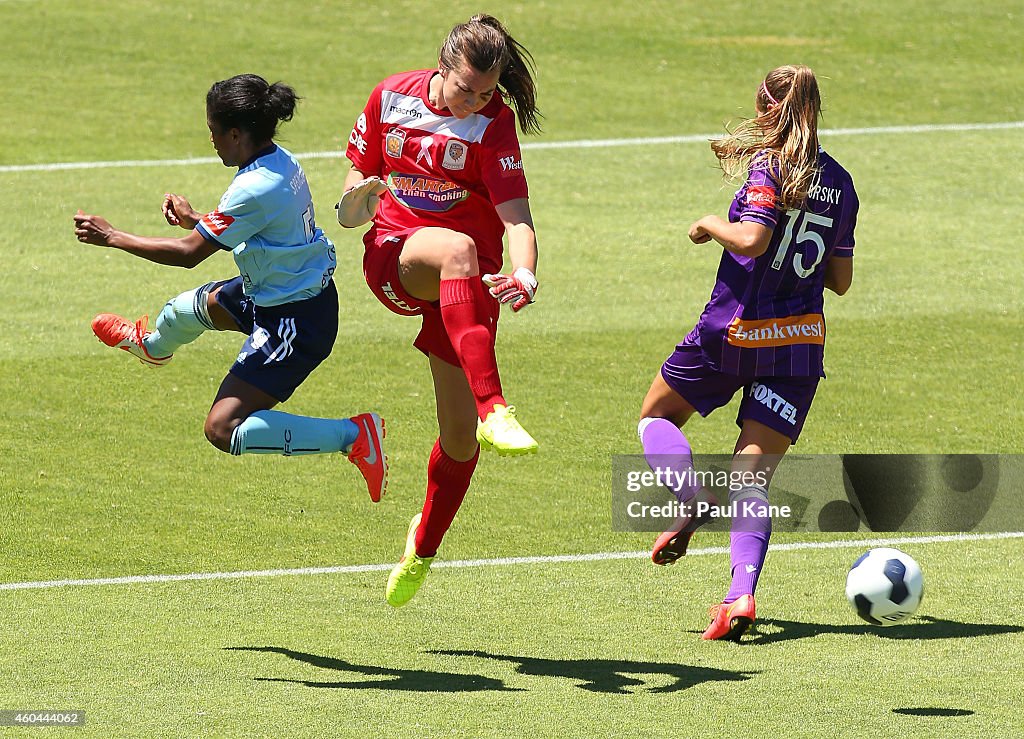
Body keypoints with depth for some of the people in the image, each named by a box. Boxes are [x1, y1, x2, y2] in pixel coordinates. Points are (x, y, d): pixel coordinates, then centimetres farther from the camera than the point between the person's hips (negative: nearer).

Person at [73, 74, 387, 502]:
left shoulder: (255, 190, -29)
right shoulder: (281, 162, 0)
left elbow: (189, 253, -21)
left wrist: (112, 237, -13)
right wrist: (195, 220, 7)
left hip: (293, 322, -10)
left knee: (223, 430, -12)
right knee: (194, 305, 33)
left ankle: (354, 435, -14)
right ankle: (152, 346, 71)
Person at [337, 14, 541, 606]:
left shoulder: (493, 123, -9)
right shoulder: (392, 97, -1)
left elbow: (517, 218, -20)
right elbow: (362, 169, 14)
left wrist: (525, 278, -39)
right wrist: (356, 197, -10)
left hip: (469, 281, 0)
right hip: (394, 254, 0)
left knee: (459, 433, -2)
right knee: (458, 248, -38)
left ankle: (423, 549, 29)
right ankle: (493, 410, -53)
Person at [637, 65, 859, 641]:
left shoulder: (769, 167, -10)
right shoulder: (841, 183, 8)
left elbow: (751, 238, -24)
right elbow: (841, 280, 13)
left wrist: (712, 224, -5)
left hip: (735, 330, -5)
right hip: (803, 337, 5)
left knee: (658, 416, 19)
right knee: (753, 478, 1)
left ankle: (693, 498, -10)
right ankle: (742, 593, -19)